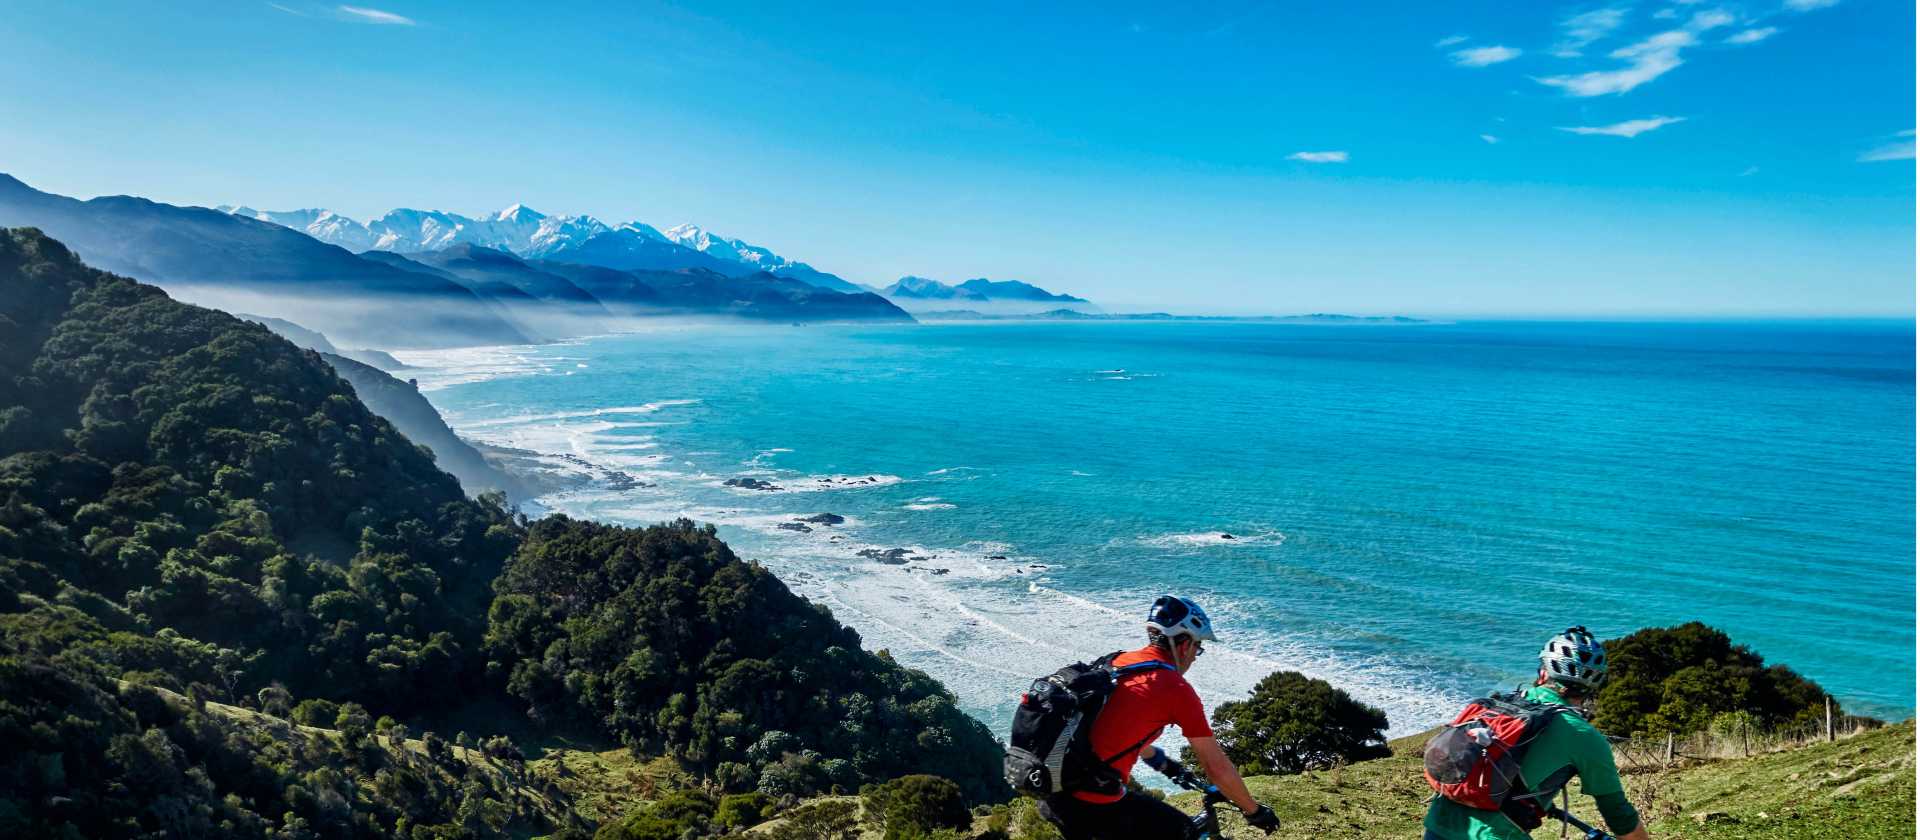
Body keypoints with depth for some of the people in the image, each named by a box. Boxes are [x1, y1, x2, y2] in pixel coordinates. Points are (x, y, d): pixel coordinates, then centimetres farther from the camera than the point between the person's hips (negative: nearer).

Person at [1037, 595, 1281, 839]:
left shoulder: (1117, 662, 14)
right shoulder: (1177, 689, -7)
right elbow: (1217, 767, -1)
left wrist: (1161, 761, 48)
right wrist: (1255, 812, 14)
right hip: (1094, 805, -7)